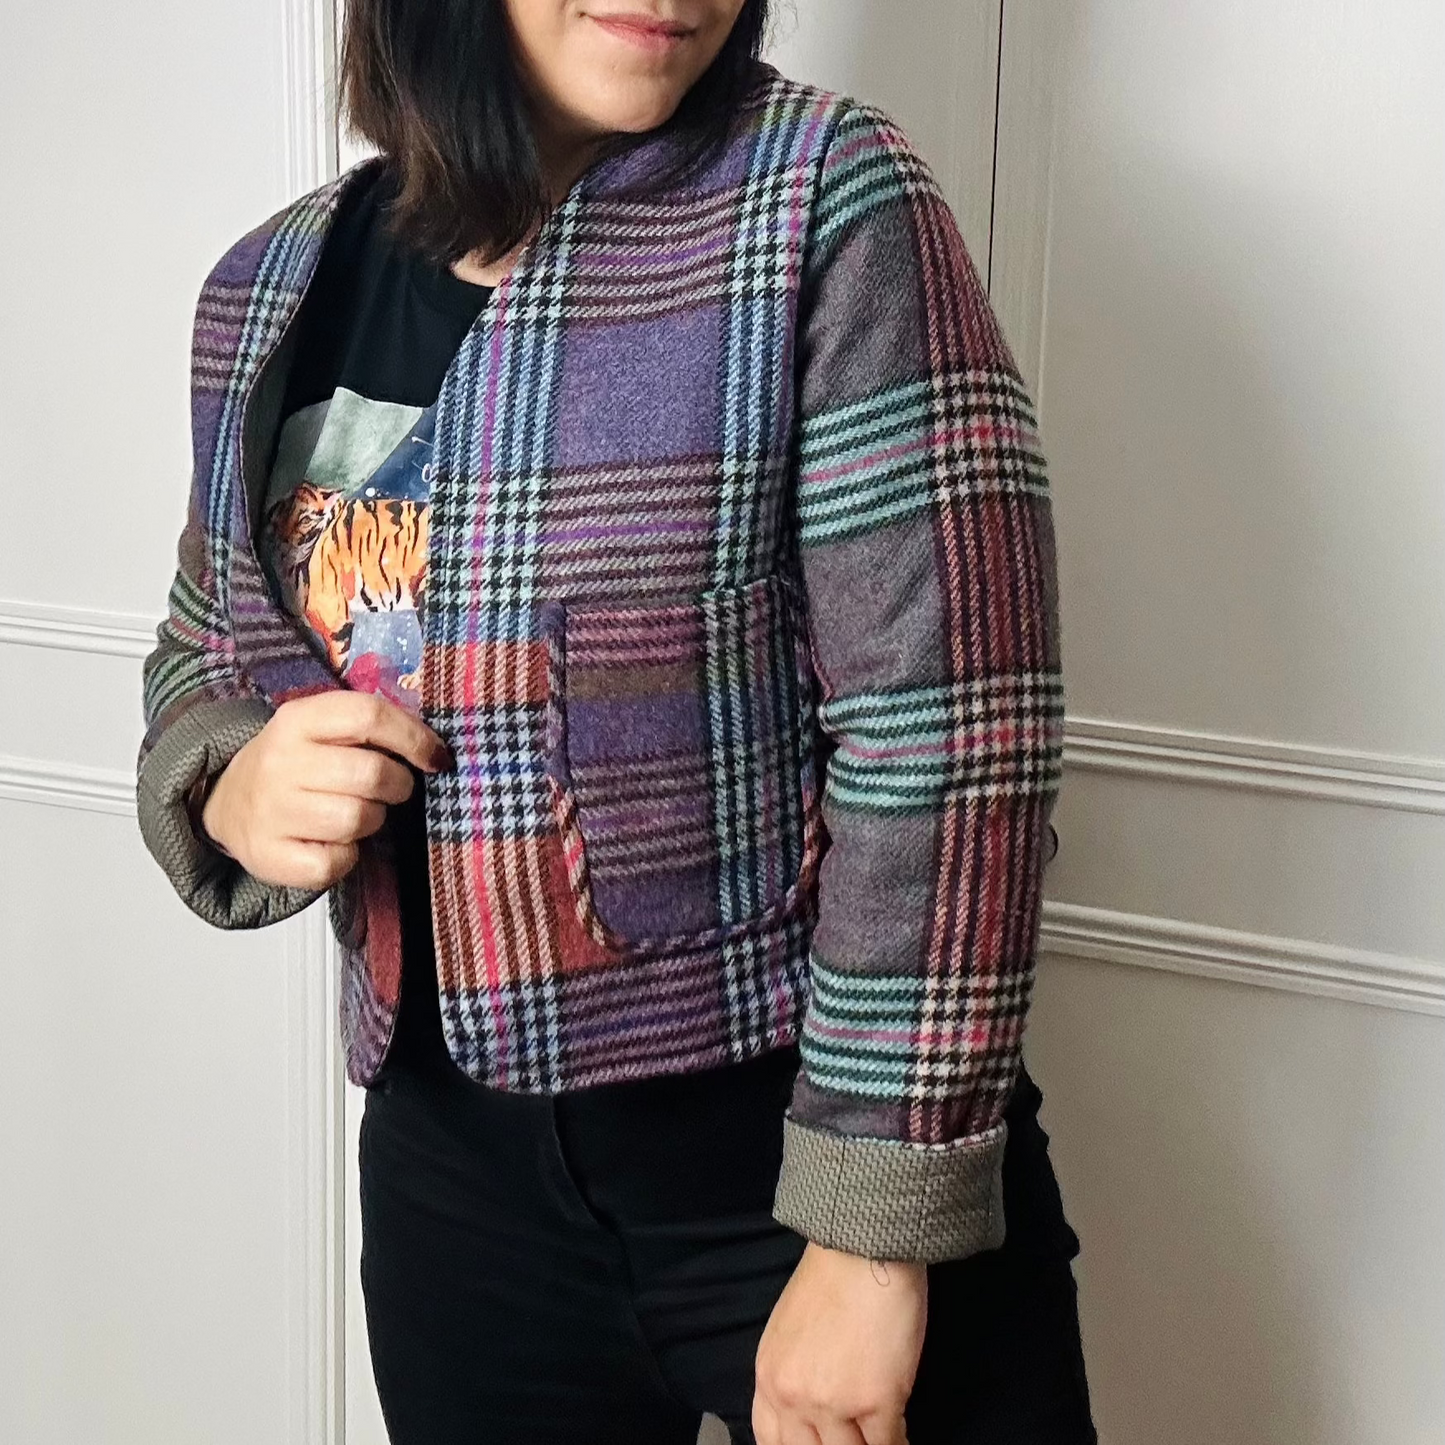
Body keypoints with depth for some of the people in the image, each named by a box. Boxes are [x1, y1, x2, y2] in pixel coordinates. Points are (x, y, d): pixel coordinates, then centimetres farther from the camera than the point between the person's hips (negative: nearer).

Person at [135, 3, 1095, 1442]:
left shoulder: (824, 204, -13)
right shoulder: (270, 292, 1)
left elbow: (947, 739, -17)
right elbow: (200, 666, 15)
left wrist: (876, 1228, -17)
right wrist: (229, 796, -8)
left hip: (812, 1147, -4)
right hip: (454, 1172, 5)